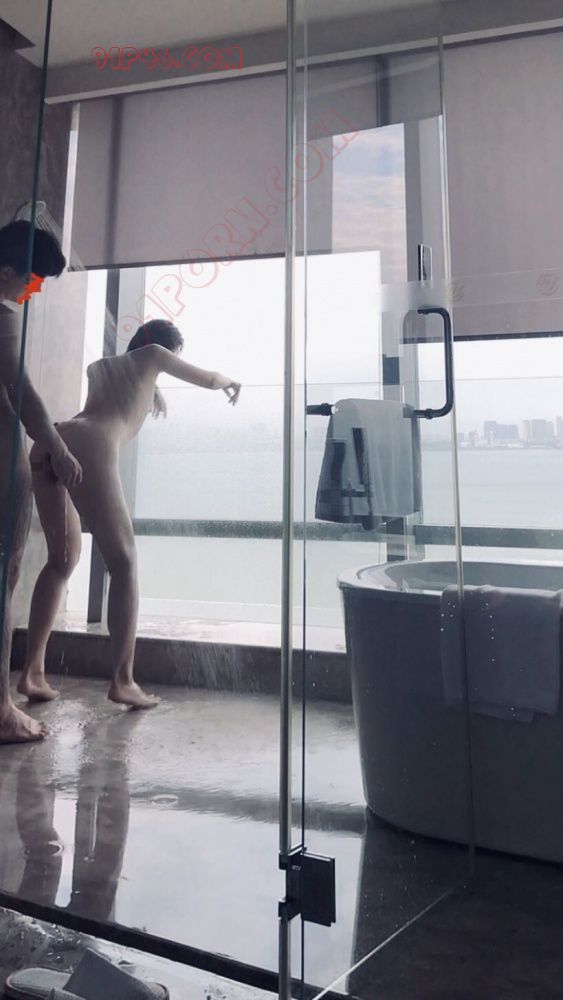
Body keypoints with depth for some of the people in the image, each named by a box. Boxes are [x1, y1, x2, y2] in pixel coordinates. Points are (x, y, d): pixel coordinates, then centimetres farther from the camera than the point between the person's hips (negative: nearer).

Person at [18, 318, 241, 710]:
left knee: (63, 558, 16)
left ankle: (32, 672, 13)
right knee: (124, 561, -2)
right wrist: (231, 382, 49)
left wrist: (148, 390, 58)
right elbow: (208, 379, 28)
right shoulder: (150, 355, 21)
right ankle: (123, 680, -5)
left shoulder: (102, 365, 37)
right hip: (86, 447, -7)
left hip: (50, 446, 8)